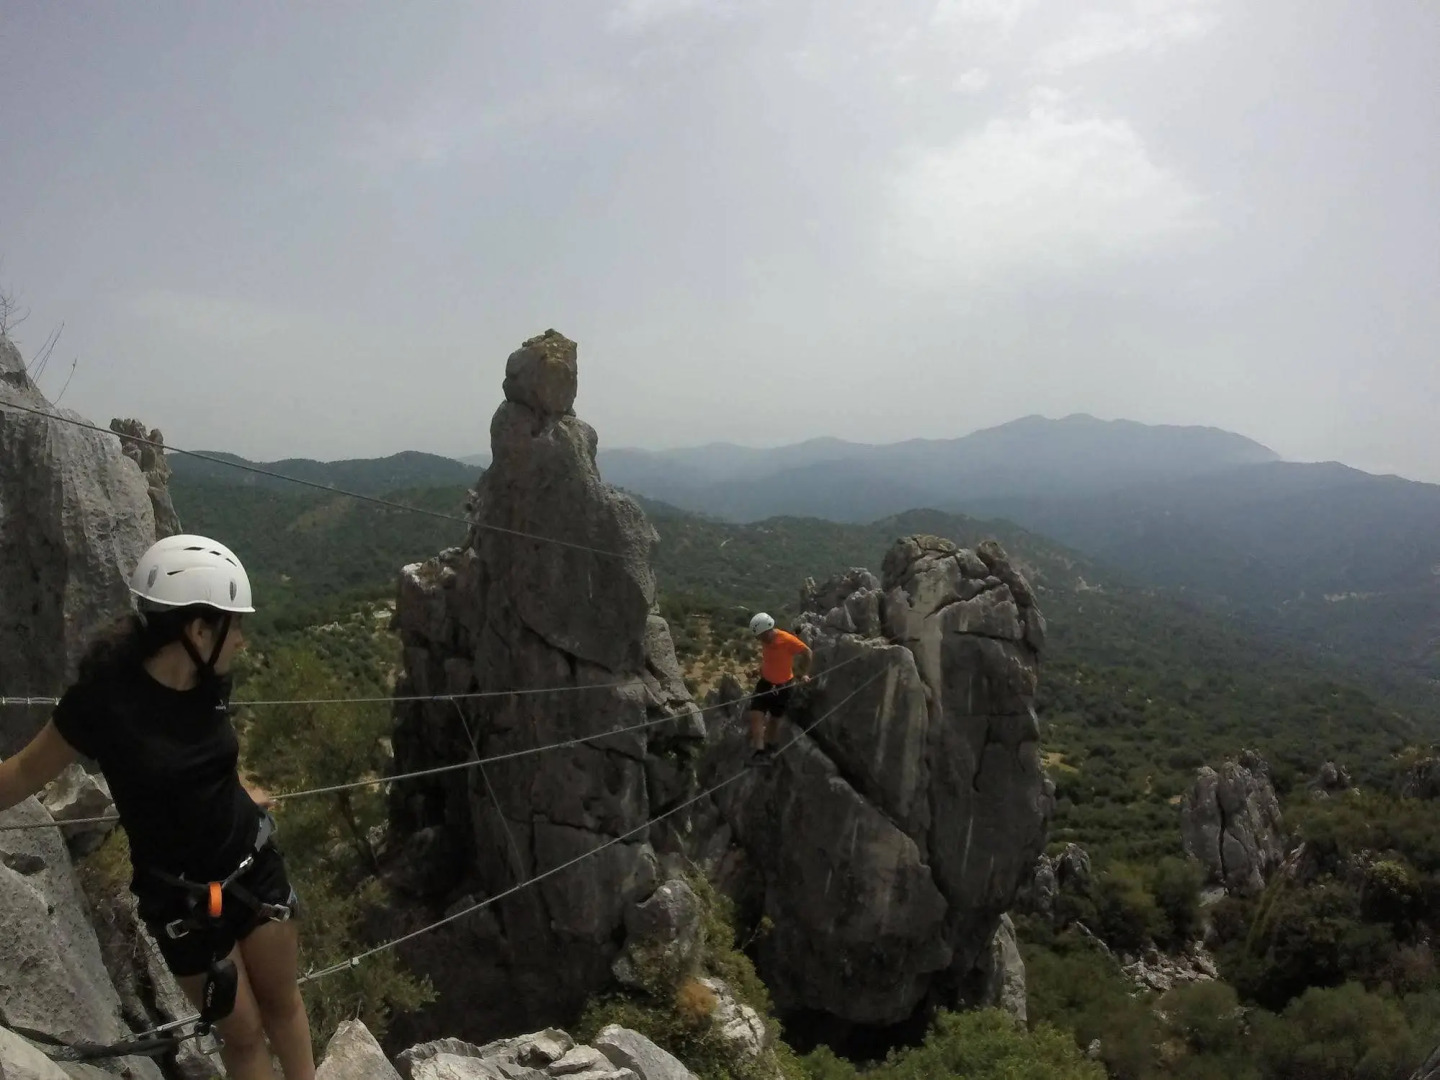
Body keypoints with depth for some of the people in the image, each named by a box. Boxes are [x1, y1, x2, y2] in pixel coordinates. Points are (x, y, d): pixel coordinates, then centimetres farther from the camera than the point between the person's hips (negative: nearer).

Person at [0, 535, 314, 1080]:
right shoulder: (106, 694, -23)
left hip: (254, 865, 4)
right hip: (182, 896, -4)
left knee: (283, 1002, 17)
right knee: (243, 1033, 11)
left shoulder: (211, 679, -9)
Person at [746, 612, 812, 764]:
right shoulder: (765, 640, -8)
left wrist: (805, 674, -13)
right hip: (765, 683, 4)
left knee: (774, 718, 13)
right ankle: (759, 751, -14)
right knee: (756, 715, -14)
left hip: (783, 686, -4)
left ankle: (770, 748, 35)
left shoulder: (787, 640, -25)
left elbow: (807, 652, -13)